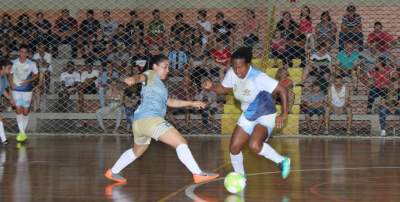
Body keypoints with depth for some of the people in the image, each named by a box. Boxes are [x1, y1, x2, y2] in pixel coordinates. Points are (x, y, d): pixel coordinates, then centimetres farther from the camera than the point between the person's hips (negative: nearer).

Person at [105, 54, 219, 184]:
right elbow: (142, 77, -19)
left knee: (137, 151, 32)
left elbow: (171, 102, 37)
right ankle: (198, 174, -20)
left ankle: (113, 172, 41)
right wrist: (134, 79, -43)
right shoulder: (151, 74, 5)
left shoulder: (158, 84, 31)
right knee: (181, 143, -13)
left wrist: (192, 103, 36)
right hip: (150, 119, -10)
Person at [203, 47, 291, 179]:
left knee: (254, 145, -31)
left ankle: (282, 161, -8)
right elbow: (224, 88, 8)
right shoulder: (232, 74, -12)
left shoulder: (258, 77, -30)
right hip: (247, 116, 7)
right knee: (234, 148, 5)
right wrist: (211, 87, -13)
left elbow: (282, 90, -28)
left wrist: (284, 115, -28)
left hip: (265, 116, -7)